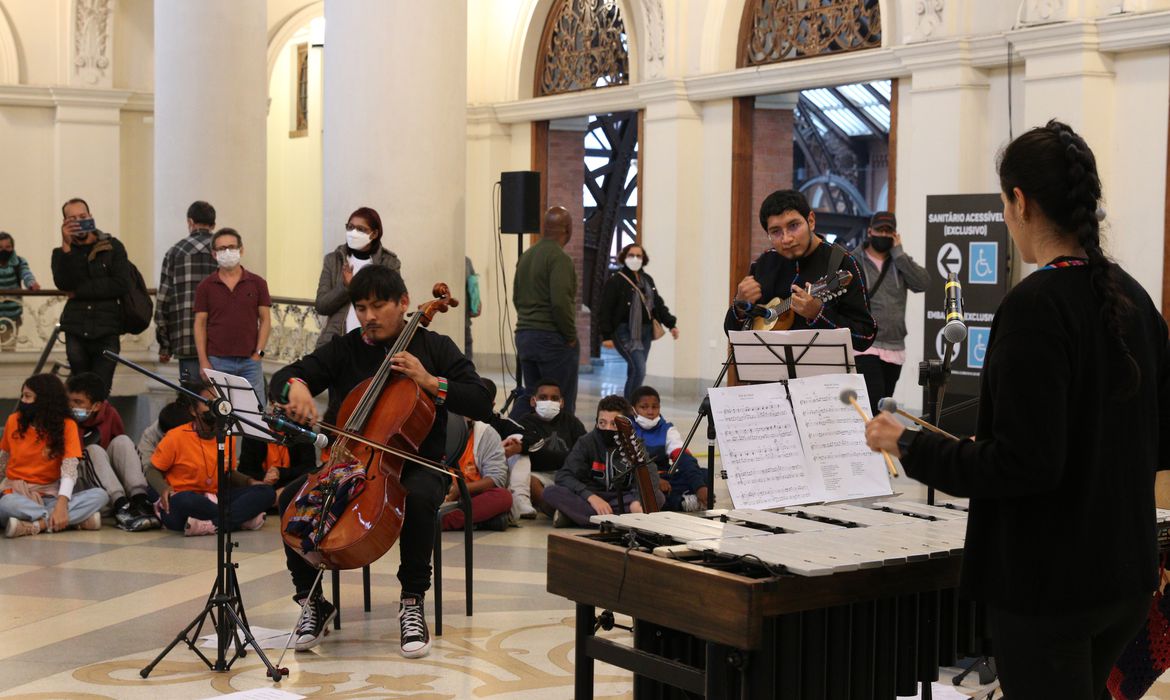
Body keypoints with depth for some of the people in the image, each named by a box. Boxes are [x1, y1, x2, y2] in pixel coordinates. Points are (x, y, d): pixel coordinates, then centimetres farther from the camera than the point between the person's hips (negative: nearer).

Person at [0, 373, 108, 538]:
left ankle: (34, 525, -35)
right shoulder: (14, 421, 2)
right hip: (18, 493, 0)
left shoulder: (67, 425, -5)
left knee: (100, 496, -26)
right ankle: (76, 519, -33)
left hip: (50, 494, 1)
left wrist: (62, 503, -32)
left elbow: (69, 468, -17)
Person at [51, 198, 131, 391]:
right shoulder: (62, 253, 11)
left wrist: (79, 291, -6)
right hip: (76, 333, 2)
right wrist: (66, 245, -16)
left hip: (106, 333, -2)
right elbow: (63, 283, -8)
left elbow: (122, 285, -6)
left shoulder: (112, 247, 7)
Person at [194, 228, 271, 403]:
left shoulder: (257, 283, 5)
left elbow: (265, 320, 6)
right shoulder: (205, 287, 5)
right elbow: (200, 325, 4)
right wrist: (203, 362, -4)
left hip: (250, 362, 0)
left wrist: (258, 353, -3)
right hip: (217, 361, 0)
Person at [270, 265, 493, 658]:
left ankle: (412, 603, -20)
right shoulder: (343, 350, 7)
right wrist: (296, 387, -25)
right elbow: (281, 380, 0)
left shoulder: (435, 348, 3)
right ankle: (311, 602, -7)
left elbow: (482, 406, -5)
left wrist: (431, 382, -17)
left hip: (414, 464, -2)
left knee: (418, 497, -38)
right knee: (292, 496, -24)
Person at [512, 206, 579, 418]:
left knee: (530, 395, 16)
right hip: (552, 337, -8)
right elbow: (560, 302, -22)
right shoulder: (559, 258, -14)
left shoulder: (526, 255, 13)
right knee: (562, 402, -1)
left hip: (524, 335, 8)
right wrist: (571, 335, -11)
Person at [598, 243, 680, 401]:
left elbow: (658, 304, 20)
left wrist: (671, 324, 9)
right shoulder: (615, 281, -7)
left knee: (634, 372, 11)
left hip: (645, 332, 7)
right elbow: (605, 310, -11)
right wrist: (606, 335, -16)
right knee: (639, 370, -19)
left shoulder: (647, 280, 15)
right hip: (625, 333, -7)